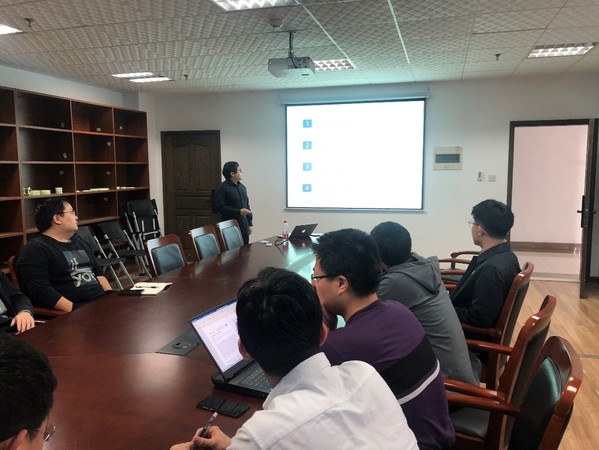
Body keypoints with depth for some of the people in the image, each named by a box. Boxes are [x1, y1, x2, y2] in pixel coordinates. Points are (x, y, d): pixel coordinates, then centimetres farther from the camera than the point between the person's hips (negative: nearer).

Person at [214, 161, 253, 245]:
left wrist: (250, 223, 16)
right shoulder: (223, 188, -8)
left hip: (244, 226, 7)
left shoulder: (242, 187, 14)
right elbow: (220, 207, -15)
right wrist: (239, 212, -19)